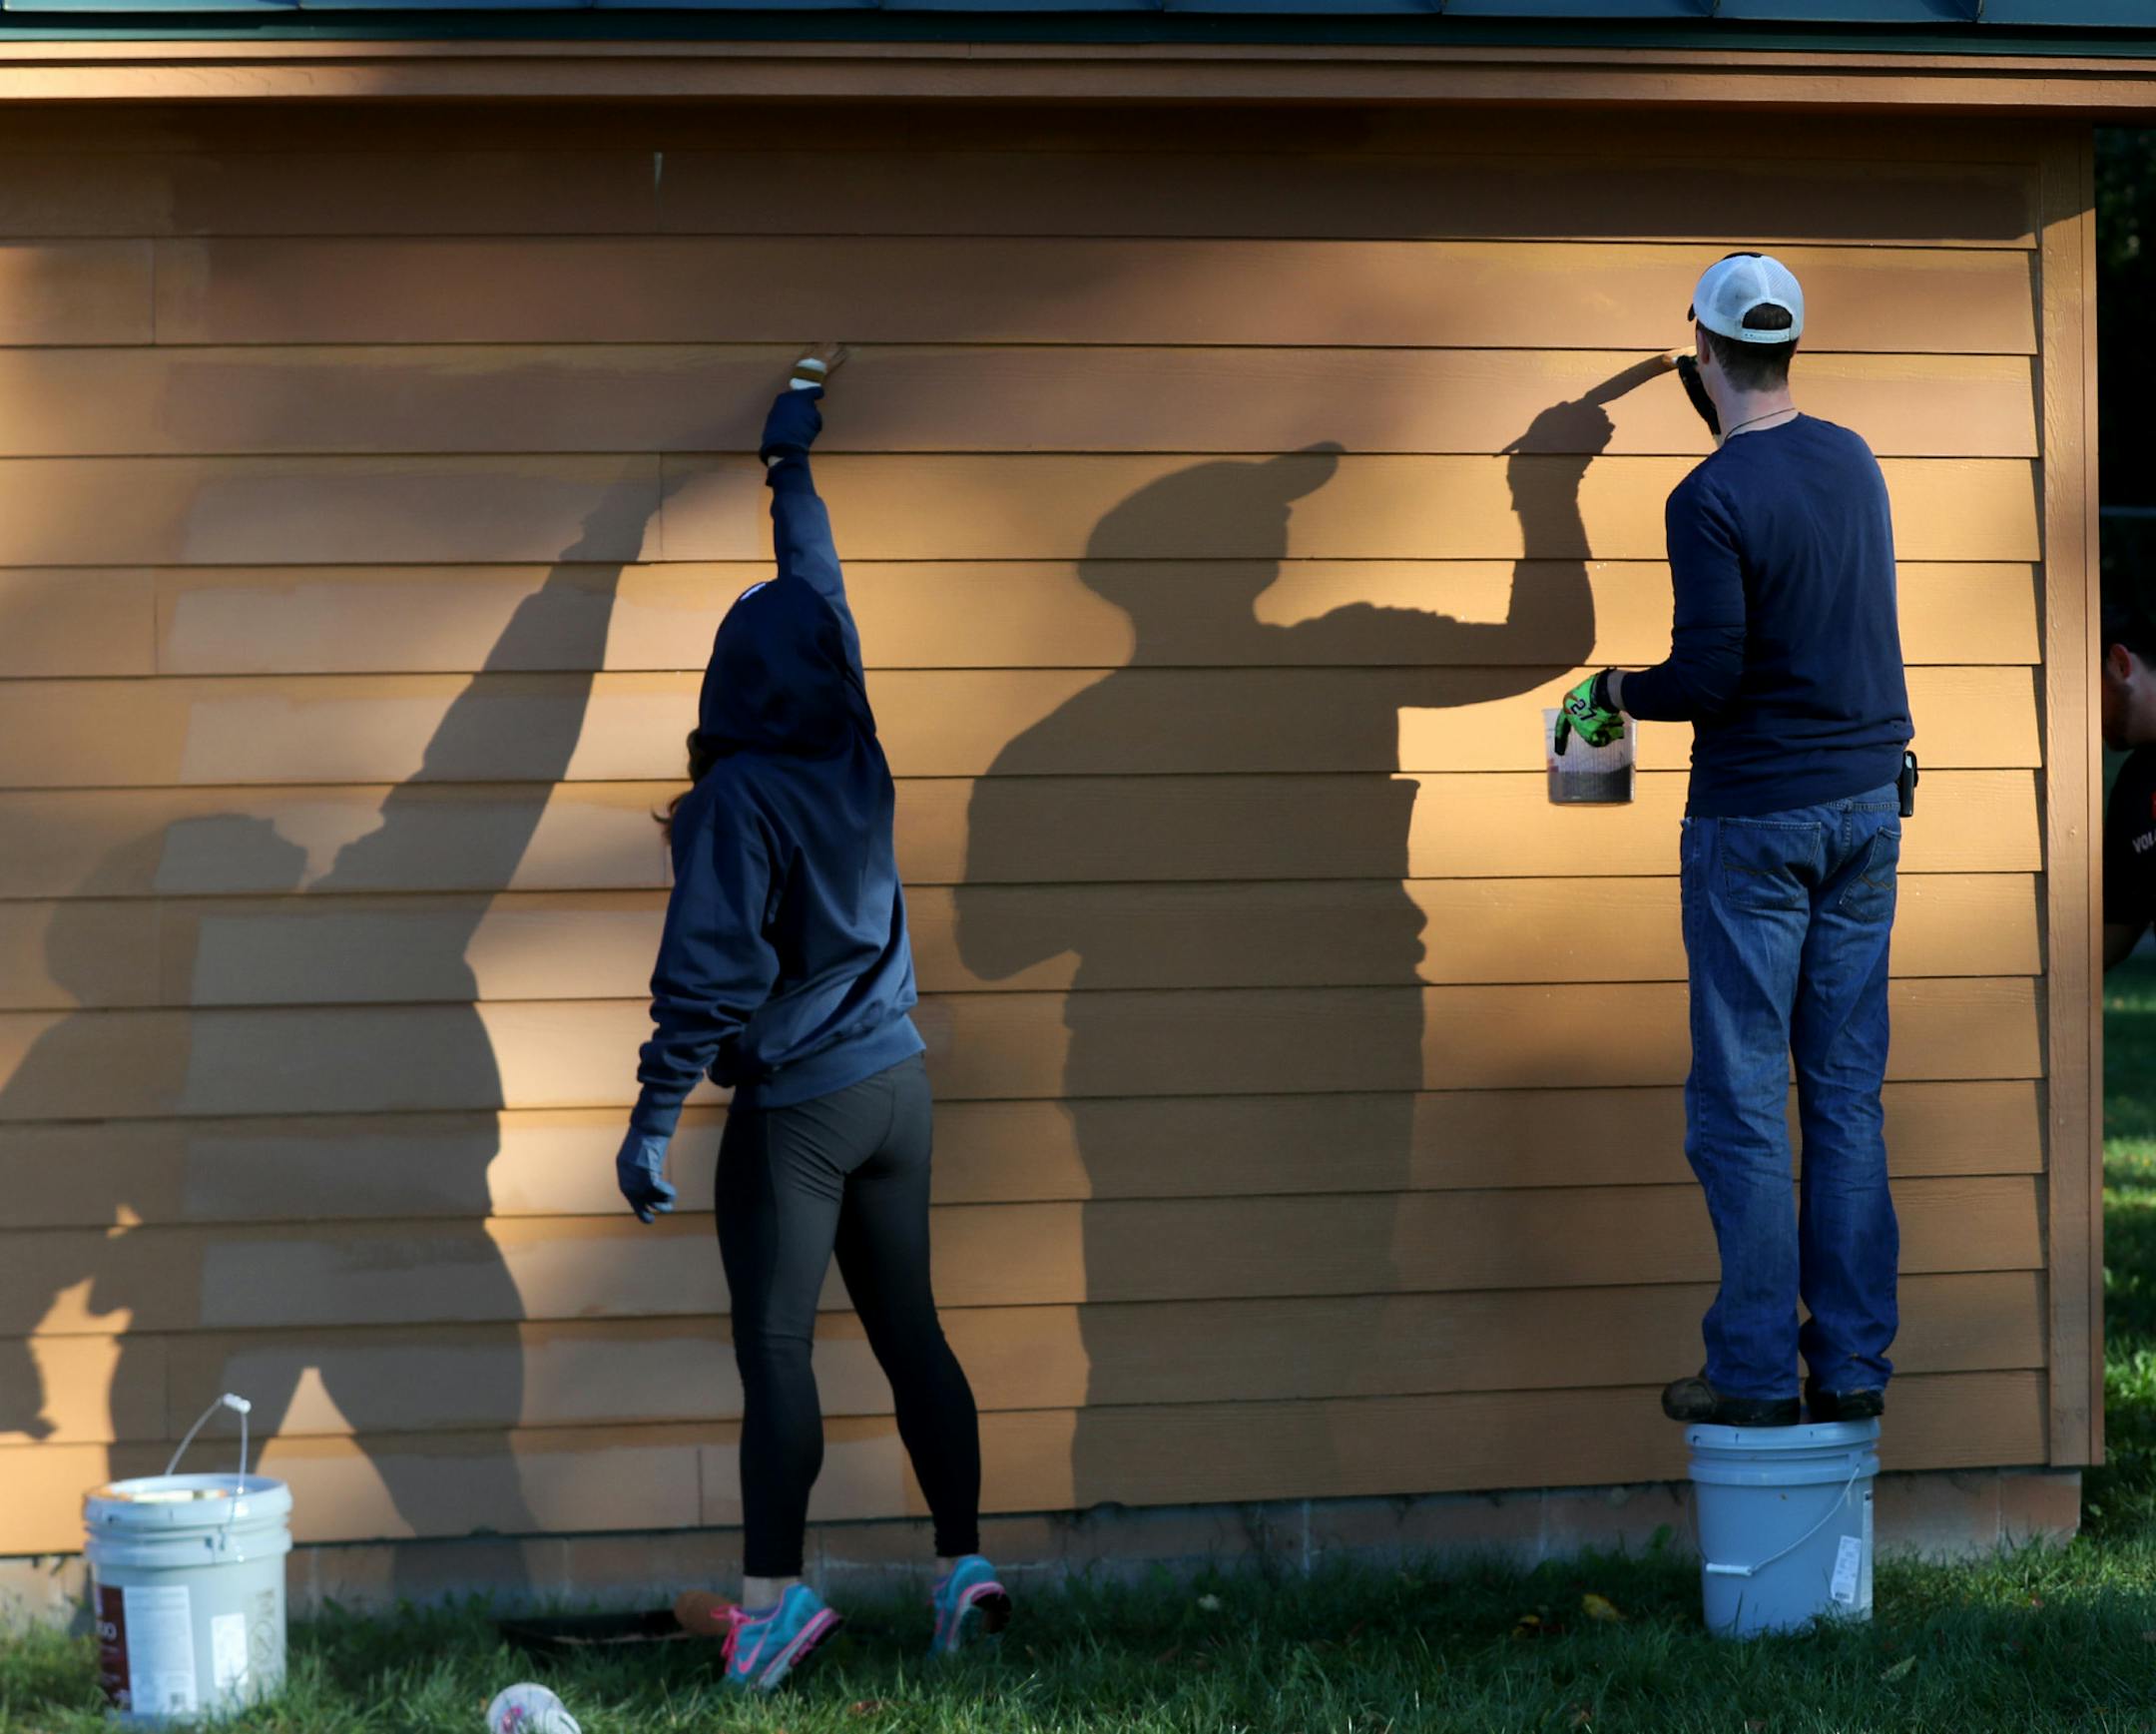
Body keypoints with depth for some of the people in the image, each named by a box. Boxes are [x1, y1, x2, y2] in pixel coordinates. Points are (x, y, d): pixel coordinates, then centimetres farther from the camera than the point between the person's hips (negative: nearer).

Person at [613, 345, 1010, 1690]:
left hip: (796, 1102, -7)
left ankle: (777, 1595, -7)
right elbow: (822, 589, 18)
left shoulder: (740, 796, -15)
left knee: (777, 1348, -5)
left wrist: (656, 1115, -16)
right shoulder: (857, 759, 4)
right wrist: (794, 455, 32)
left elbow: (709, 970, -19)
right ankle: (965, 1559, 12)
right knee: (909, 1329, 12)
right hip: (896, 1080, 7)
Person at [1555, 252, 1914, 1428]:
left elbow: (1707, 677, -19)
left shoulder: (1711, 499, -17)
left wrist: (1616, 692, -2)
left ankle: (1757, 1371, 1)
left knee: (1741, 1099, 0)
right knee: (1847, 1090, 9)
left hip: (1755, 817, -6)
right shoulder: (1853, 463, 6)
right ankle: (1852, 1364, 10)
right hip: (1868, 799, 6)